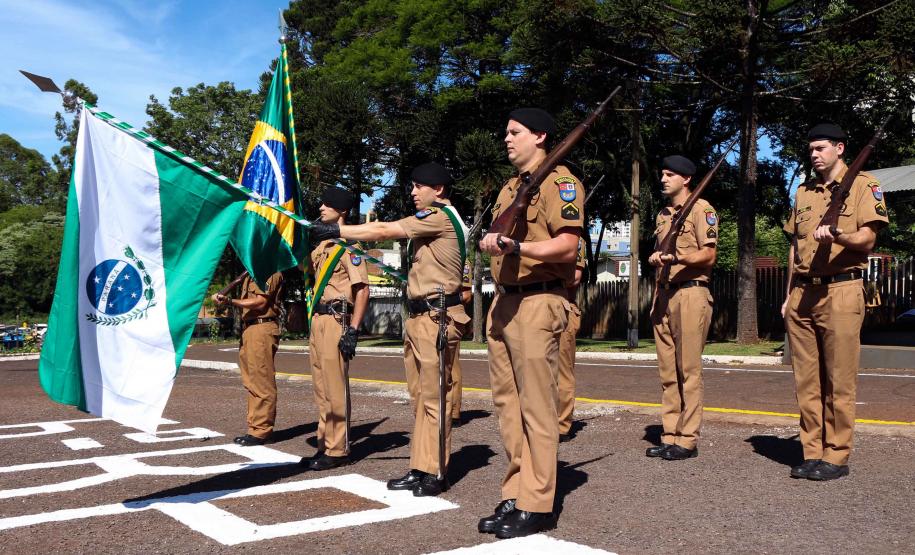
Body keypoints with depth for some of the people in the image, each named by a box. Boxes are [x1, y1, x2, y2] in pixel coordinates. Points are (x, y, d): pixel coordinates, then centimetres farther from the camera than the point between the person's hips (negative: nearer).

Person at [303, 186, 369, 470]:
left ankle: (338, 450, 1)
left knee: (334, 387, -6)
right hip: (317, 320, 9)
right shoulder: (323, 245, 19)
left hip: (336, 320, -9)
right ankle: (325, 444, 20)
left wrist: (353, 330, -20)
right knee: (321, 387, 12)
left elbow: (362, 289, -16)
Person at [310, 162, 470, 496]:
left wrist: (337, 230, -11)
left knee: (434, 397, -7)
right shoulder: (437, 219, 22)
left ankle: (434, 473, -1)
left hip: (436, 318, -10)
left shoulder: (441, 215, -9)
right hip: (419, 317, 10)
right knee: (420, 397, 10)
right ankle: (420, 469, 15)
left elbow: (385, 231, -14)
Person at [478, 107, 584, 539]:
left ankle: (536, 506, 3)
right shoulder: (508, 188, 22)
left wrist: (518, 247, -27)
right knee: (507, 404, 10)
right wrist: (489, 241, 0)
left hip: (537, 304, -9)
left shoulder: (559, 182, -5)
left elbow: (568, 245, -15)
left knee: (536, 407, -5)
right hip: (503, 303, 9)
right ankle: (514, 496, 19)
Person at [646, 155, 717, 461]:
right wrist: (655, 258, 12)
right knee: (667, 371, 8)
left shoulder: (701, 209, -2)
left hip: (690, 293, -7)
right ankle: (670, 436, 13)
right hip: (663, 295, 8)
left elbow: (709, 254, -10)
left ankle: (688, 440, 0)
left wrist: (679, 256, -24)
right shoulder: (663, 214, 21)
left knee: (688, 370, -6)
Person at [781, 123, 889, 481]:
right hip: (802, 294, 6)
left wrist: (838, 236, -29)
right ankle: (812, 453, 13)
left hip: (841, 292, -5)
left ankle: (837, 457, 4)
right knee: (806, 380, 6)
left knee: (839, 381, -3)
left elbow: (867, 240, -7)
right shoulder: (803, 192, 19)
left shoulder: (863, 185, 3)